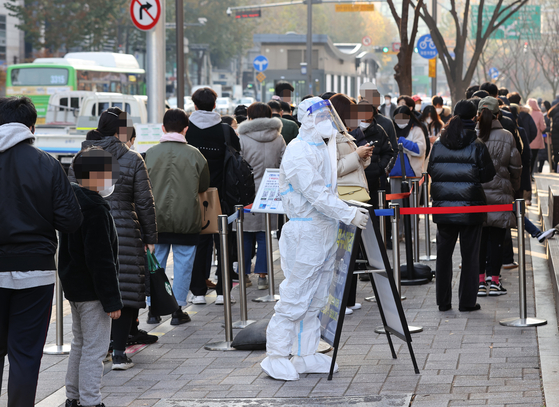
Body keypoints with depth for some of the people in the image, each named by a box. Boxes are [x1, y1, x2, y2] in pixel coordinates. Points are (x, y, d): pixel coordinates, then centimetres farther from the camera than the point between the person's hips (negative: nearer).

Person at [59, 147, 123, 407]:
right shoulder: (95, 210, -20)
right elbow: (101, 260, -23)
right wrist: (112, 300, -19)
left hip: (74, 287, 10)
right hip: (91, 291, -10)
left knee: (80, 344, 19)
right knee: (95, 349, -6)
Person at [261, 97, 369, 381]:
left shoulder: (323, 148, 17)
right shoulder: (298, 152, -14)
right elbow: (315, 194, -22)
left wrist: (349, 211, 11)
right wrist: (349, 214, -24)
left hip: (326, 229, 10)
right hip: (305, 232, -10)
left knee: (316, 299, 12)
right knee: (295, 298, -8)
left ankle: (306, 355, 19)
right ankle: (276, 357, -2)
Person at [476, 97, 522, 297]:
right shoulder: (507, 137, -3)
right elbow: (516, 167, 4)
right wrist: (513, 189, 19)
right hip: (500, 194, 0)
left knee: (478, 238, 6)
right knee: (496, 239, 4)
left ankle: (480, 280, 6)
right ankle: (494, 281, 5)